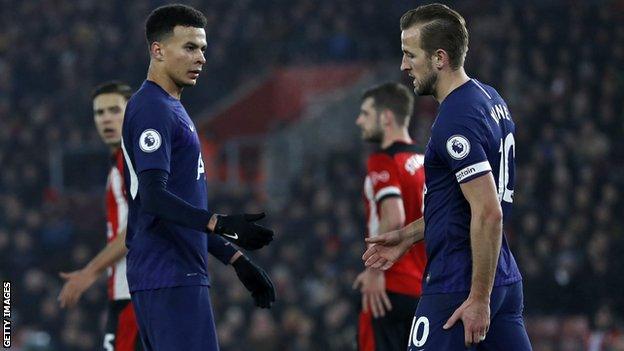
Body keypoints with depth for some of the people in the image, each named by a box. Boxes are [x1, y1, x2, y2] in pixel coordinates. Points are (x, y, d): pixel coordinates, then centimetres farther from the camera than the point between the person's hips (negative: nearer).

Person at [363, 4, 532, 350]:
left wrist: (479, 298, -22)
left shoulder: (456, 122, -19)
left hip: (457, 288, -9)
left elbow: (488, 213, -24)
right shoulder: (488, 97, 12)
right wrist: (407, 236, 23)